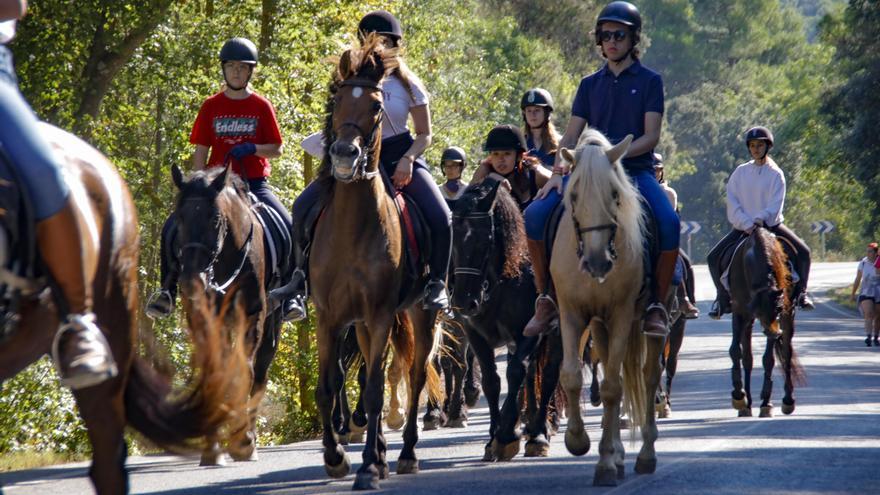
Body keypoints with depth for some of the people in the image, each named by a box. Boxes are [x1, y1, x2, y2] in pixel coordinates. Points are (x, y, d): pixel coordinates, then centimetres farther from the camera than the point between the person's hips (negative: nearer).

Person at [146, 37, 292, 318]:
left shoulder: (261, 107, 4)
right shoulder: (212, 107, 7)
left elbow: (277, 149, 5)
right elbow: (201, 152, 7)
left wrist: (252, 148, -15)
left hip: (254, 184, -1)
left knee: (290, 229, -21)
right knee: (172, 228, -15)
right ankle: (168, 290, -1)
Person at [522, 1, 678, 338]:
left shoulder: (649, 81, 5)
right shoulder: (590, 85, 14)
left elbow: (650, 137, -4)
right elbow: (570, 137, 10)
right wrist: (558, 173, -8)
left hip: (636, 170, -3)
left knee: (668, 222, -32)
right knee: (535, 215, -19)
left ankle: (656, 306, -18)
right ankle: (546, 299, -7)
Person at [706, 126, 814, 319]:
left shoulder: (775, 173, 0)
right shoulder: (741, 172, 5)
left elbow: (775, 205, -10)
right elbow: (732, 203, -2)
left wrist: (760, 219, -27)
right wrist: (746, 224, -17)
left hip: (770, 224, -1)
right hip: (743, 226, 1)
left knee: (803, 252, -20)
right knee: (714, 257, -14)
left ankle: (800, 292, -5)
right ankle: (723, 299, 1)